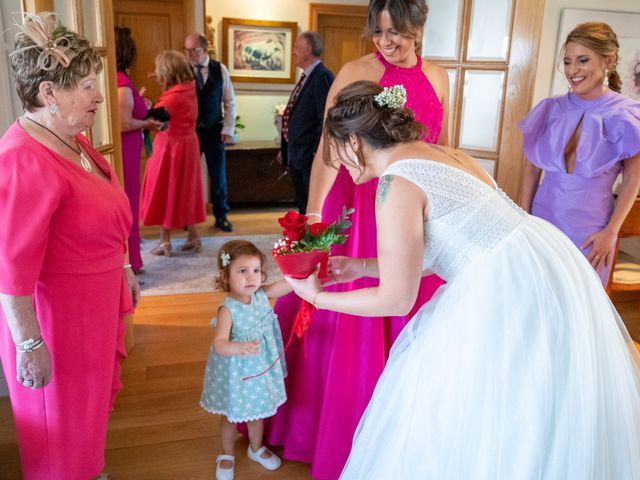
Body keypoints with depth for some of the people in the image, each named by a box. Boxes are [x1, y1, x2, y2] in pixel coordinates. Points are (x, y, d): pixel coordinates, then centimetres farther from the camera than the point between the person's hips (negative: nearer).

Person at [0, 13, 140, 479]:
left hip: (94, 303, 9)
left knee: (91, 403, 28)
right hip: (54, 316, -9)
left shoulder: (72, 139, 1)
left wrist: (123, 269, 19)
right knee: (60, 421, 15)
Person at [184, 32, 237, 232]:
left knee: (218, 175, 7)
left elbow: (230, 101, 2)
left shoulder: (220, 69, -2)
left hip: (213, 130, 1)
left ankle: (221, 216, 22)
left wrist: (228, 129, -3)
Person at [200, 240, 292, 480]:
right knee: (230, 415, 18)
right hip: (235, 372, -5)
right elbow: (219, 343, -38)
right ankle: (227, 456, 43)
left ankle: (256, 449, 50)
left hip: (260, 367, 5)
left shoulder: (261, 295, -12)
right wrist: (240, 347, -57)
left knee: (256, 412, 25)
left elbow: (288, 284, -7)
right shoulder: (228, 310, -29)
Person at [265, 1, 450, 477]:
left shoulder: (438, 78, 7)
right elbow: (328, 147, -19)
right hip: (358, 207, -4)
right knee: (349, 322, 4)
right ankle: (339, 427, 26)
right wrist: (313, 213, -30)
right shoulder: (356, 72, -9)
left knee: (408, 318, 14)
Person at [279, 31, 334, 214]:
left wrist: (318, 153, -21)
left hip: (311, 157, -9)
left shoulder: (322, 76, -15)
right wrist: (285, 148, 18)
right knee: (303, 206, 17)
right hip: (296, 155, 9)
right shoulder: (306, 77, 15)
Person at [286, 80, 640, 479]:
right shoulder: (434, 153, 11)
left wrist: (319, 298, 0)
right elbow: (425, 258, 16)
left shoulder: (396, 183, -16)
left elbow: (396, 299, -13)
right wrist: (360, 267, 17)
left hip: (512, 292, -10)